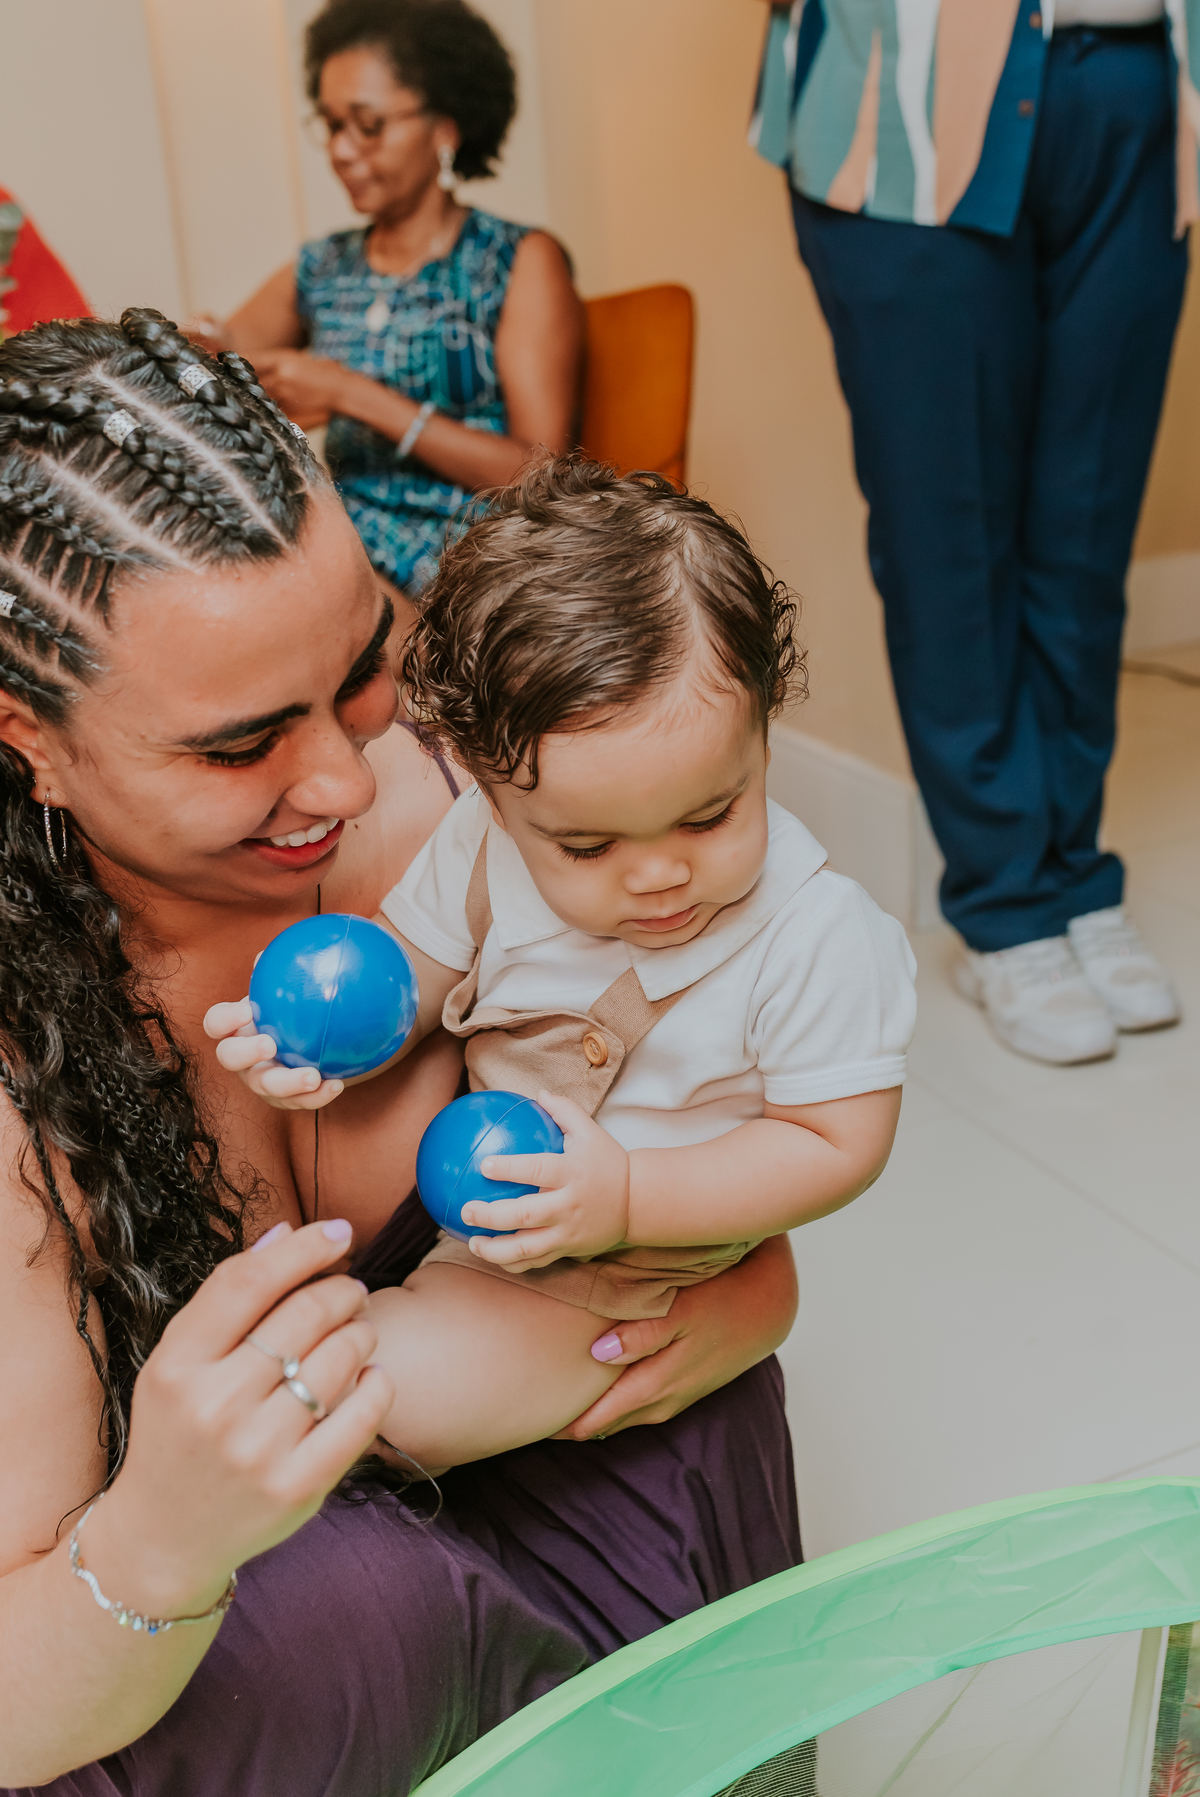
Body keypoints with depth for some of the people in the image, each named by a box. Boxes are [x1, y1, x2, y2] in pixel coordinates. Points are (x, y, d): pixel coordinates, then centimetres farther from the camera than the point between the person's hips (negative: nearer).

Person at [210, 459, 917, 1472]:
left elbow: (840, 1145, -22)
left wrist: (629, 1198, -33)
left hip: (615, 1265, -4)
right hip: (463, 1179, 5)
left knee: (409, 1389, -17)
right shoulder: (483, 843, -19)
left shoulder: (815, 935, -29)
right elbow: (408, 972, -3)